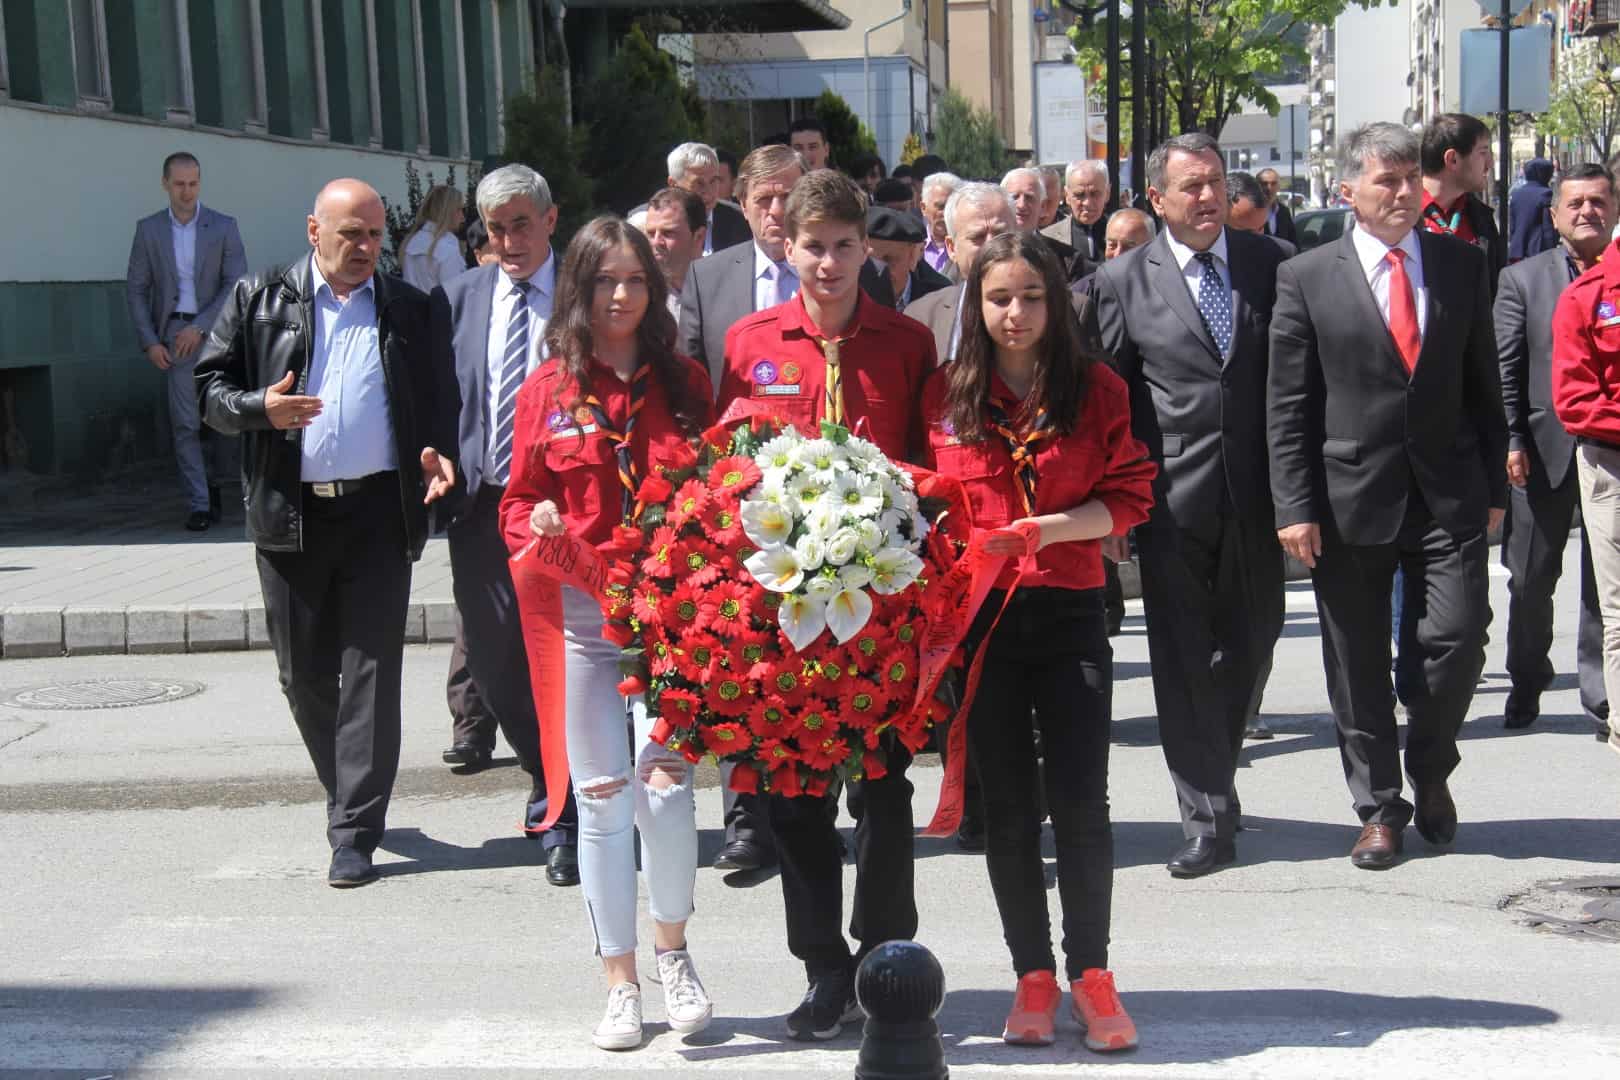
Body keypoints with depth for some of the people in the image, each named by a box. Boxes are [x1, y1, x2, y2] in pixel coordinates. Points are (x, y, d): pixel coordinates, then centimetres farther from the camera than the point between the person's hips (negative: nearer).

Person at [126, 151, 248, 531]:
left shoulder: (223, 227, 1)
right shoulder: (149, 229, 5)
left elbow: (238, 285, -6)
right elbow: (136, 289, 6)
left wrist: (200, 327, -15)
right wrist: (149, 342, -5)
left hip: (217, 330, 0)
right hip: (175, 333, 0)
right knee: (185, 422, -7)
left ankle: (213, 480, 27)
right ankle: (198, 504, -4)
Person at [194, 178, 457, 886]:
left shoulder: (408, 310, 11)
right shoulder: (260, 299, 8)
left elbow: (437, 399, 15)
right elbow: (211, 384, 6)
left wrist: (436, 451, -5)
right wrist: (260, 408, -15)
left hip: (379, 514, -1)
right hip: (289, 515, 1)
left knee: (371, 672, -5)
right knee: (304, 675, 9)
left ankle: (355, 833, -1)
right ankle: (351, 796, 30)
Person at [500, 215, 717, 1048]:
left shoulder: (683, 382, 6)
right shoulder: (547, 390, 4)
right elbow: (520, 501, 8)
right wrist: (537, 527, -14)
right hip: (581, 610, 0)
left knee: (665, 786, -9)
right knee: (601, 797, 5)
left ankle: (672, 950, 18)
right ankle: (621, 983, 19)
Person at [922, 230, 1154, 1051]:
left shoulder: (1097, 389, 2)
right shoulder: (946, 394, 5)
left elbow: (1129, 497, 0)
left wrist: (1045, 528, -14)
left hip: (1068, 612, -1)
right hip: (976, 616, 1)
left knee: (1081, 803, -3)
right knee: (1008, 808, 7)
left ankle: (1090, 975, 12)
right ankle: (1033, 976, 18)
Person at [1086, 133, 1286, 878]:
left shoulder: (1270, 264, 5)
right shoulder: (1123, 281, 1)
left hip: (1254, 498, 2)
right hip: (1173, 501, -2)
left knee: (1252, 646, 10)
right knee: (1183, 660, 1)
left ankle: (1212, 775, 34)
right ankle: (1207, 816, 8)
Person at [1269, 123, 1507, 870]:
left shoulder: (1463, 265, 7)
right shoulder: (1306, 278, -2)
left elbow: (1483, 383, 11)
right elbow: (1288, 406, -2)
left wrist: (1495, 485, 8)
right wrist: (1294, 506, -8)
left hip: (1449, 494, 2)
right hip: (1351, 497, -1)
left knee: (1456, 640, -5)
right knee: (1358, 666, 6)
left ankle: (1430, 770, 23)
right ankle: (1379, 808, 21)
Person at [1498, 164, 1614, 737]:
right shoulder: (1522, 279, 6)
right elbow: (1505, 368, 2)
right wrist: (1512, 441, -7)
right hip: (1545, 449, 0)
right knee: (1530, 577, 7)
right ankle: (1526, 684, 24)